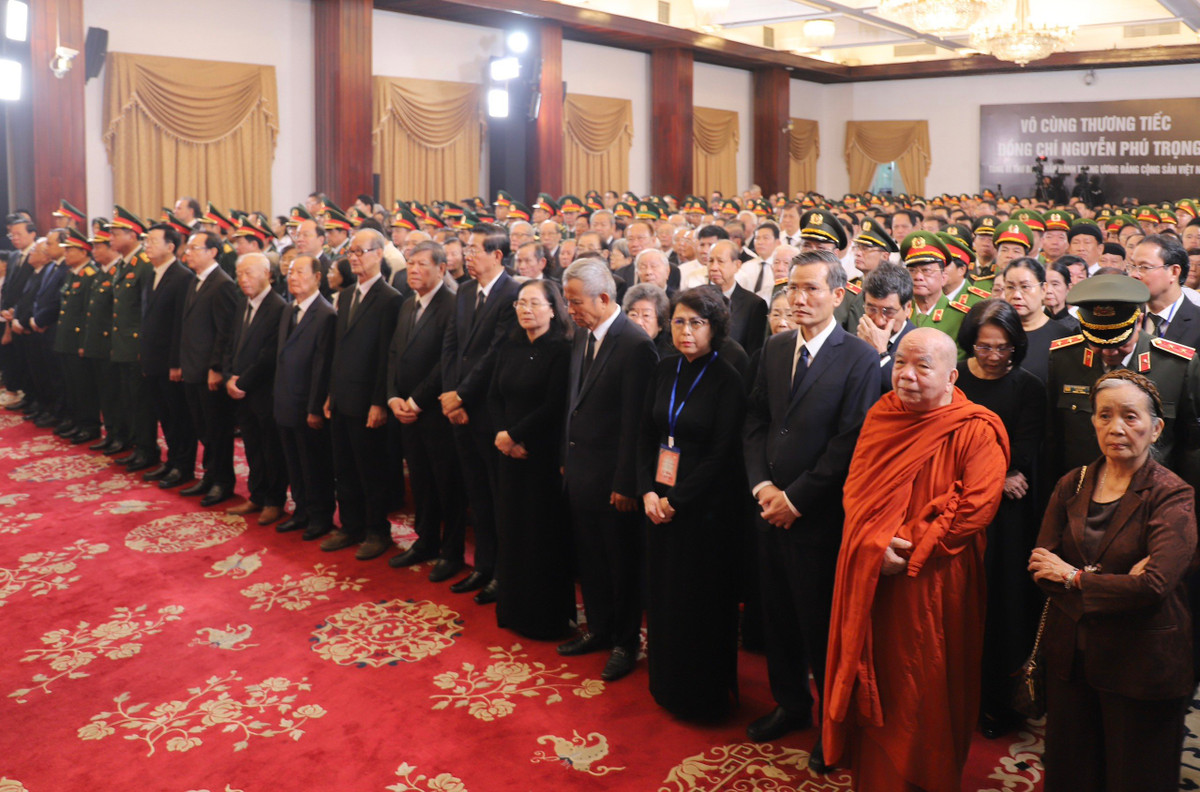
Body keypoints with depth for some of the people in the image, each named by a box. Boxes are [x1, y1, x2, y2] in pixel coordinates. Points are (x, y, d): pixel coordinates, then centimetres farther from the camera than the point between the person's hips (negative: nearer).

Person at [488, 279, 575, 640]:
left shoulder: (561, 350, -11)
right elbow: (494, 396, 9)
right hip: (510, 452, 6)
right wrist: (502, 434, -7)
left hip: (545, 454, -6)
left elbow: (554, 406, -16)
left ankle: (547, 617, 15)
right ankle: (514, 608, 25)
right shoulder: (509, 348, 10)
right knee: (510, 529, 10)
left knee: (543, 534, 2)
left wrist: (514, 434, -13)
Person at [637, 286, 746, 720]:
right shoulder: (666, 370, 6)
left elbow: (723, 454, -14)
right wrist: (648, 491, -4)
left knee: (701, 601, 5)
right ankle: (667, 685, 31)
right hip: (659, 502, 6)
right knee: (663, 596, 13)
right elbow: (647, 433, 9)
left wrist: (677, 500, -13)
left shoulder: (727, 380, -12)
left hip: (704, 506, -5)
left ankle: (705, 696, 23)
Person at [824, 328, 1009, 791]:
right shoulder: (880, 417, 5)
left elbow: (974, 508, -17)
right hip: (869, 578, 5)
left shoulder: (976, 432, -11)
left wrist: (911, 552, -18)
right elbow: (855, 487, 4)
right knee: (874, 679, 16)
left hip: (932, 586, -4)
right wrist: (875, 543, -12)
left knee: (925, 691, 9)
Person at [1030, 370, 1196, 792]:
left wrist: (1075, 577, -13)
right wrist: (1112, 584, -19)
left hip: (1140, 665, -4)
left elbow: (1154, 586, -23)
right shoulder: (1072, 485, 4)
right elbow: (1042, 565, -5)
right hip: (1070, 655, 5)